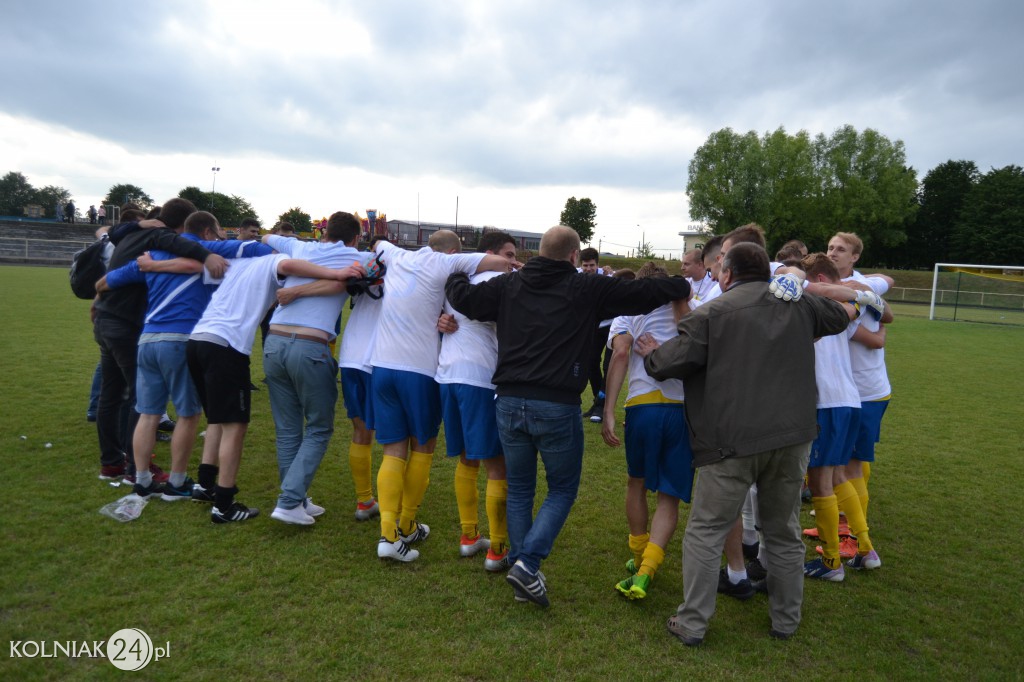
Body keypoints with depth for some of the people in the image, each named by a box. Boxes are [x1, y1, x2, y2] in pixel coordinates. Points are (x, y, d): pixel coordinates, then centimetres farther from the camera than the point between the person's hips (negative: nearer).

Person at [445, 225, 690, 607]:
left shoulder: (509, 285, 7)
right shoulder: (587, 289, -1)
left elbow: (463, 298, 9)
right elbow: (645, 292, 1)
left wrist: (453, 277, 31)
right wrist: (684, 286, 19)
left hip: (510, 403, 4)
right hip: (557, 407, -4)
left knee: (519, 490, 18)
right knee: (562, 490, 15)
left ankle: (523, 578, 24)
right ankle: (527, 564, 1)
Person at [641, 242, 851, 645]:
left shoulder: (711, 313, -5)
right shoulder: (799, 305, 10)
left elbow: (671, 363, -8)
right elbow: (842, 315, 30)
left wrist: (651, 355, 13)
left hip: (732, 441, -4)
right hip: (792, 435, 5)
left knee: (705, 532, 7)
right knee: (785, 532, 19)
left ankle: (692, 624, 12)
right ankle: (786, 621, 31)